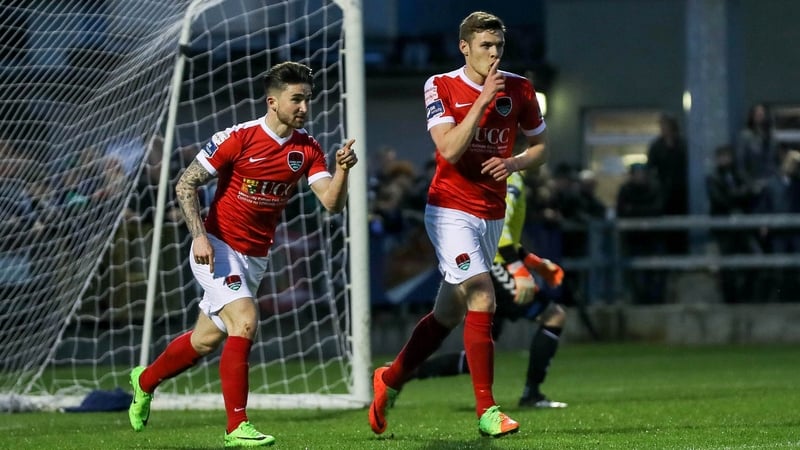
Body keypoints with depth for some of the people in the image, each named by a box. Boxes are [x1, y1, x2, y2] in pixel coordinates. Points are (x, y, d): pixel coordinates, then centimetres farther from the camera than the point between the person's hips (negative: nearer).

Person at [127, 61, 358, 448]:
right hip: (219, 248, -6)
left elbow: (331, 202, -10)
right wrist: (199, 236, -22)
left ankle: (145, 381, 42)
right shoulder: (237, 139, -16)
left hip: (255, 257, 6)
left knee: (207, 339, 15)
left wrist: (342, 170, -29)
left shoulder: (307, 149, -2)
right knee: (244, 322, -23)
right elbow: (185, 185, -11)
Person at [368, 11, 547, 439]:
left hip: (492, 215, 5)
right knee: (482, 298, -20)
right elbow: (450, 149, -20)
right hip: (451, 209, -5)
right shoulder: (441, 87, -8)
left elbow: (540, 146, 12)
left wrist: (513, 163, -8)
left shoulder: (520, 90, 2)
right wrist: (483, 100, -23)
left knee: (448, 314, 12)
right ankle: (486, 410, -18)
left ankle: (390, 380, 33)